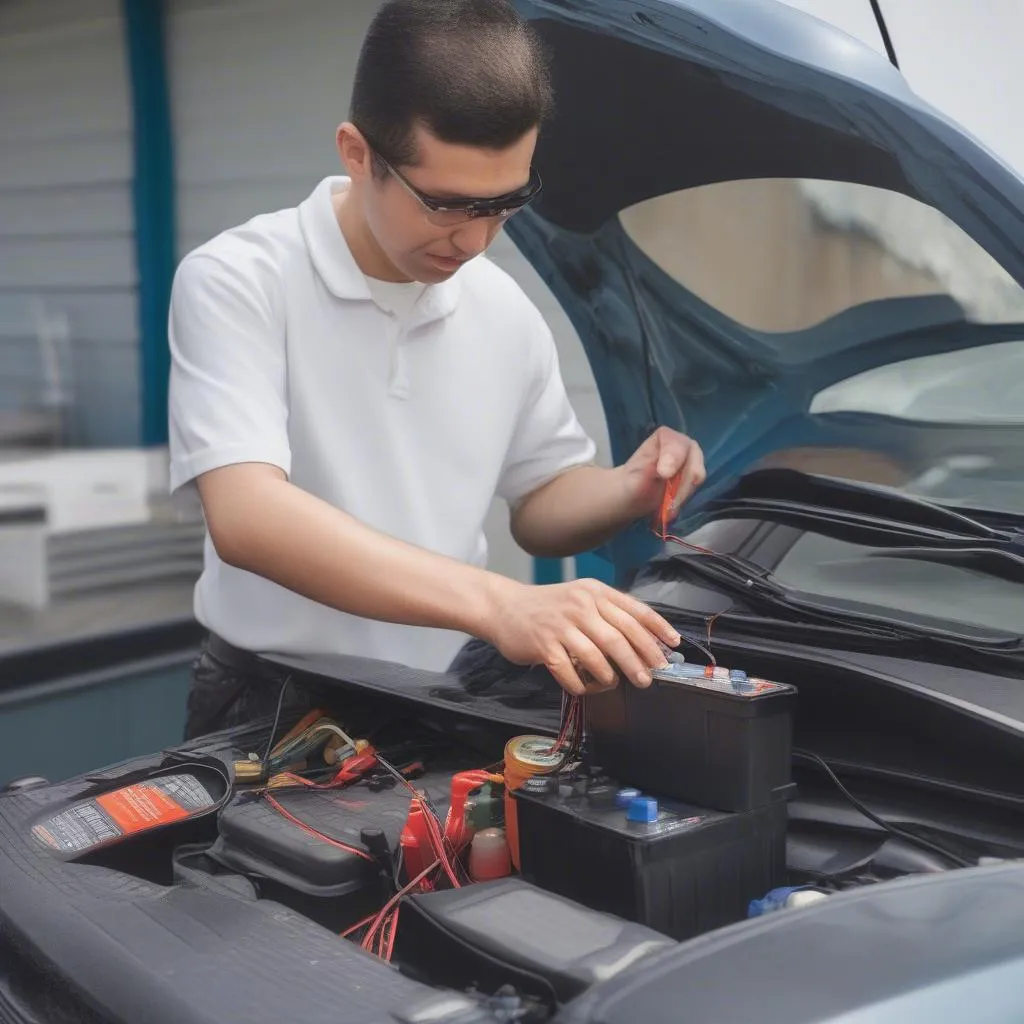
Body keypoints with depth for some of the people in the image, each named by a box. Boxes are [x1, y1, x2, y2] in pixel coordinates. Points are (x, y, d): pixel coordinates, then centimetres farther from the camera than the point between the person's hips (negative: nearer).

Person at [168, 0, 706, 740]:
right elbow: (246, 517, -29)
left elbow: (541, 499, 15)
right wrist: (498, 604, -38)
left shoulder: (506, 312, 2)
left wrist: (630, 490, -8)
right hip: (274, 711, -5)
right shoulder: (238, 282, -15)